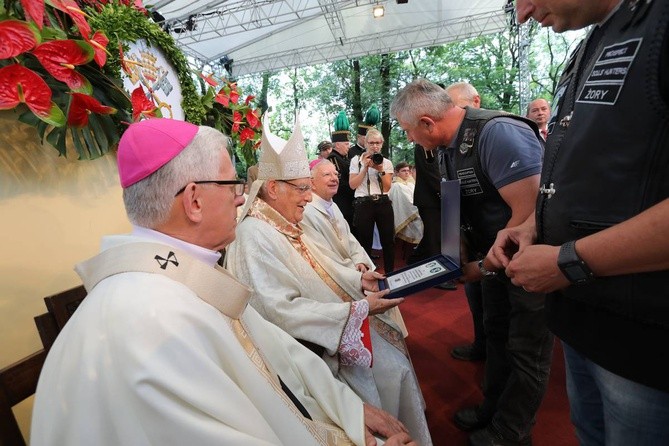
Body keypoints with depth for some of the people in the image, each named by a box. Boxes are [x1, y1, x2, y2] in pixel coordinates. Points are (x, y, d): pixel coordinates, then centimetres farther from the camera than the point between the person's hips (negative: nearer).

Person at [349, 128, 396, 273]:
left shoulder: (387, 162, 10)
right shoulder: (356, 160, 5)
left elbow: (387, 186, 1)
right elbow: (352, 185, -3)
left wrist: (380, 169, -10)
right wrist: (365, 167, -7)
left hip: (383, 203, 2)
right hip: (363, 204, -2)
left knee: (388, 240, 6)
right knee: (365, 242, 4)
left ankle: (390, 273, 21)